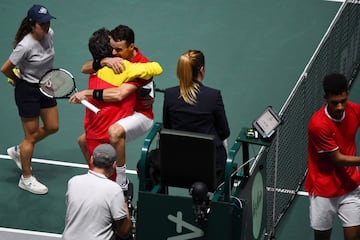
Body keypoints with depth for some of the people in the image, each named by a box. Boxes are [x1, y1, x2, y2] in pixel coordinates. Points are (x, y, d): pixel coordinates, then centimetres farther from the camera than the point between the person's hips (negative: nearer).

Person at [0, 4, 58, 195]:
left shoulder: (49, 34, -8)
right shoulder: (25, 46, -30)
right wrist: (18, 81, -2)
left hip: (45, 86, 8)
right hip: (27, 91, -8)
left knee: (52, 127, 17)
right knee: (32, 135, 5)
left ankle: (19, 151, 39)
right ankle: (26, 179, 23)